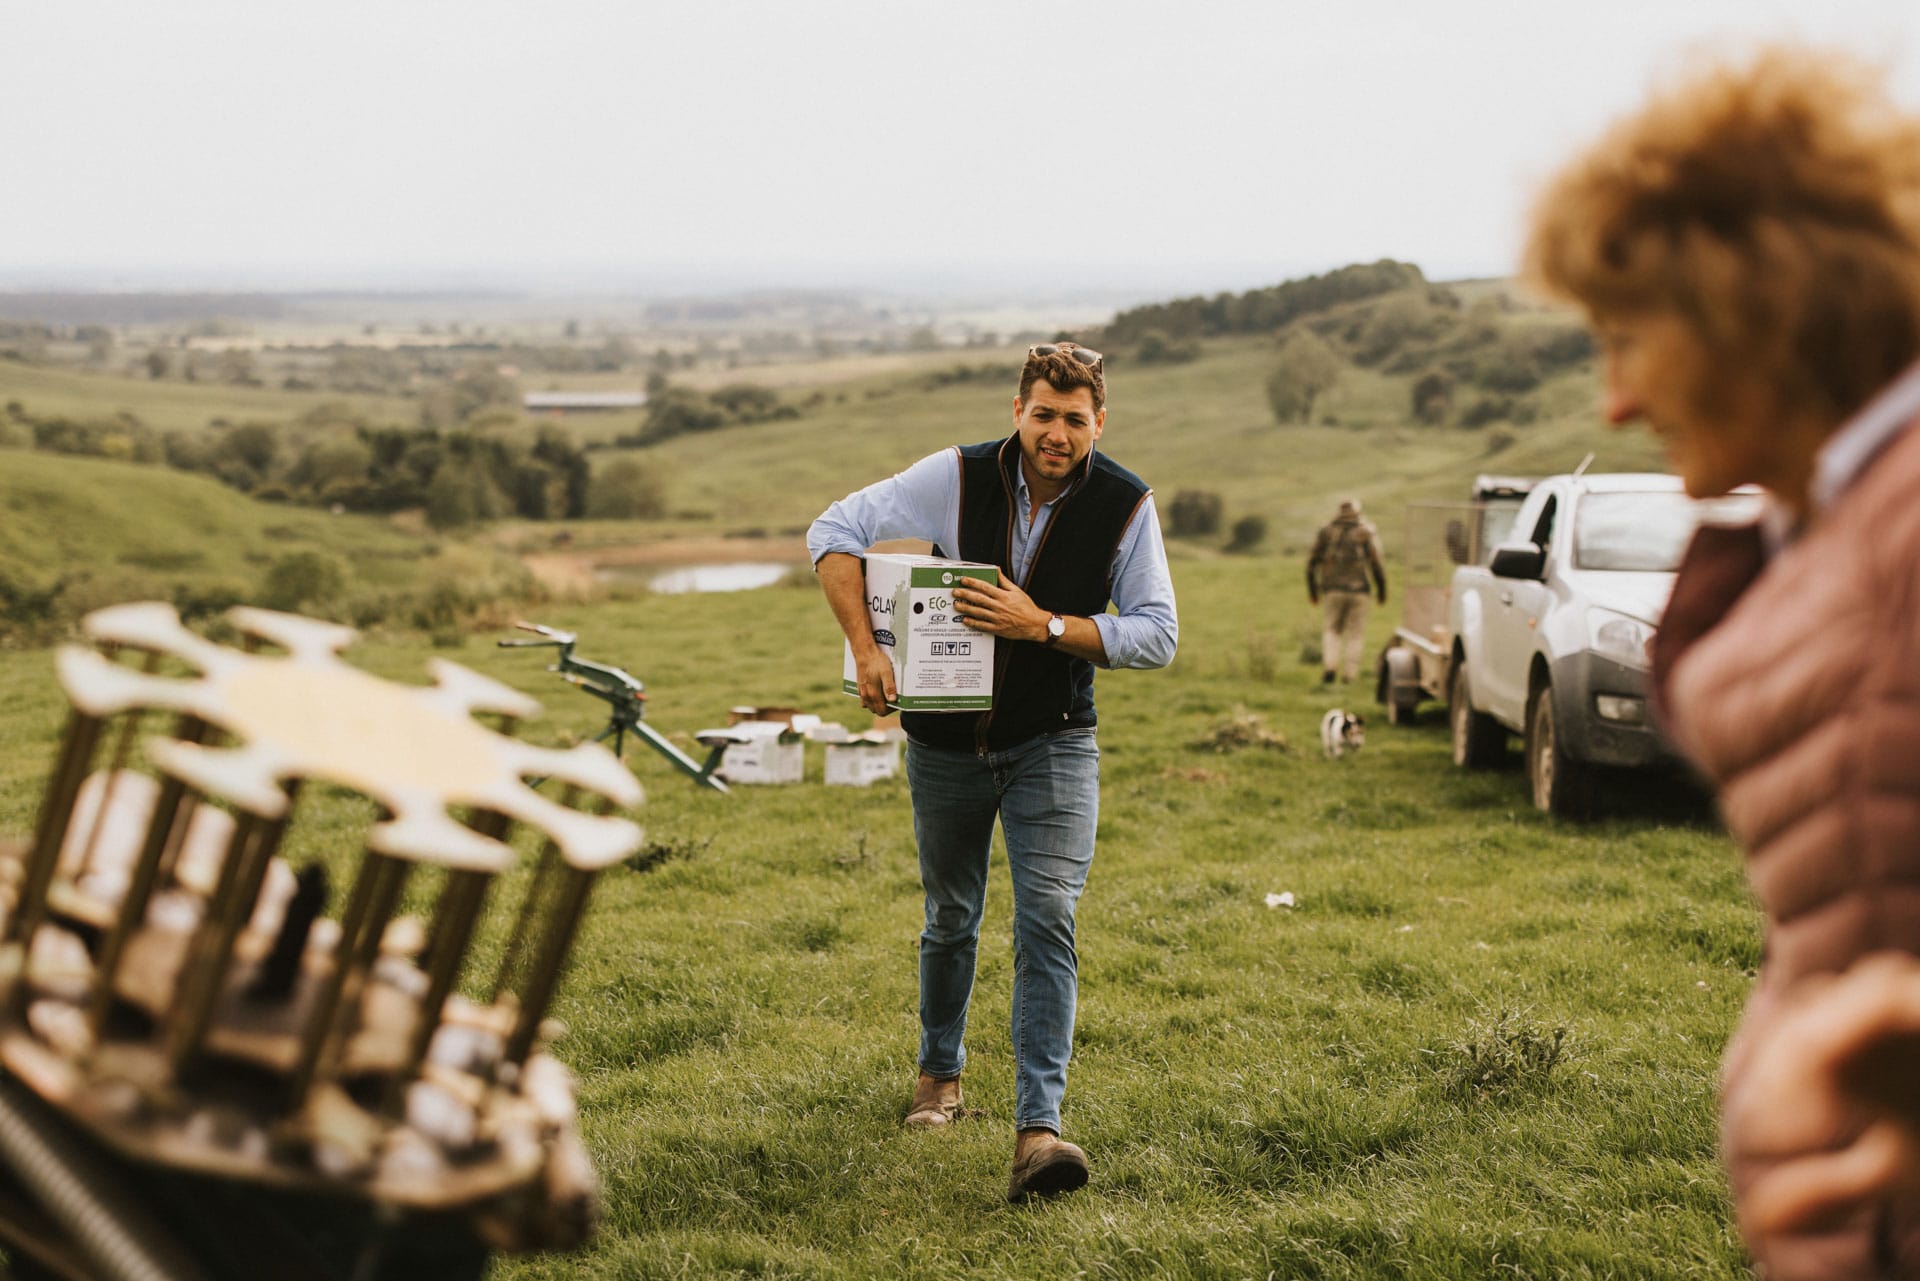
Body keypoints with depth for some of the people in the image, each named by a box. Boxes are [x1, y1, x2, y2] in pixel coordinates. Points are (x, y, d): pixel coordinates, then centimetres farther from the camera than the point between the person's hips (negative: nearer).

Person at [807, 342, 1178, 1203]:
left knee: (1048, 920, -16)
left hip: (1053, 744, -1)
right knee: (951, 918, 16)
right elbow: (834, 532, -10)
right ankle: (939, 1069, 41)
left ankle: (1037, 1129, -18)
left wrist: (1044, 625, -23)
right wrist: (866, 646, -21)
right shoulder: (959, 478, -13)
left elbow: (1158, 635, -10)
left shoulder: (1124, 505, -12)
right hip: (948, 739, 1)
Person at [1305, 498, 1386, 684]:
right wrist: (1382, 590, 4)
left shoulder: (1325, 531, 6)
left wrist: (1312, 590, 17)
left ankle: (1329, 665, -5)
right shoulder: (1366, 533, -1)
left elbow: (1312, 563, 7)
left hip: (1333, 590, 2)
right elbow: (1376, 564, -6)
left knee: (1332, 630, 16)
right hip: (1358, 589, -2)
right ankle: (1349, 674, 3)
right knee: (1355, 634, 8)